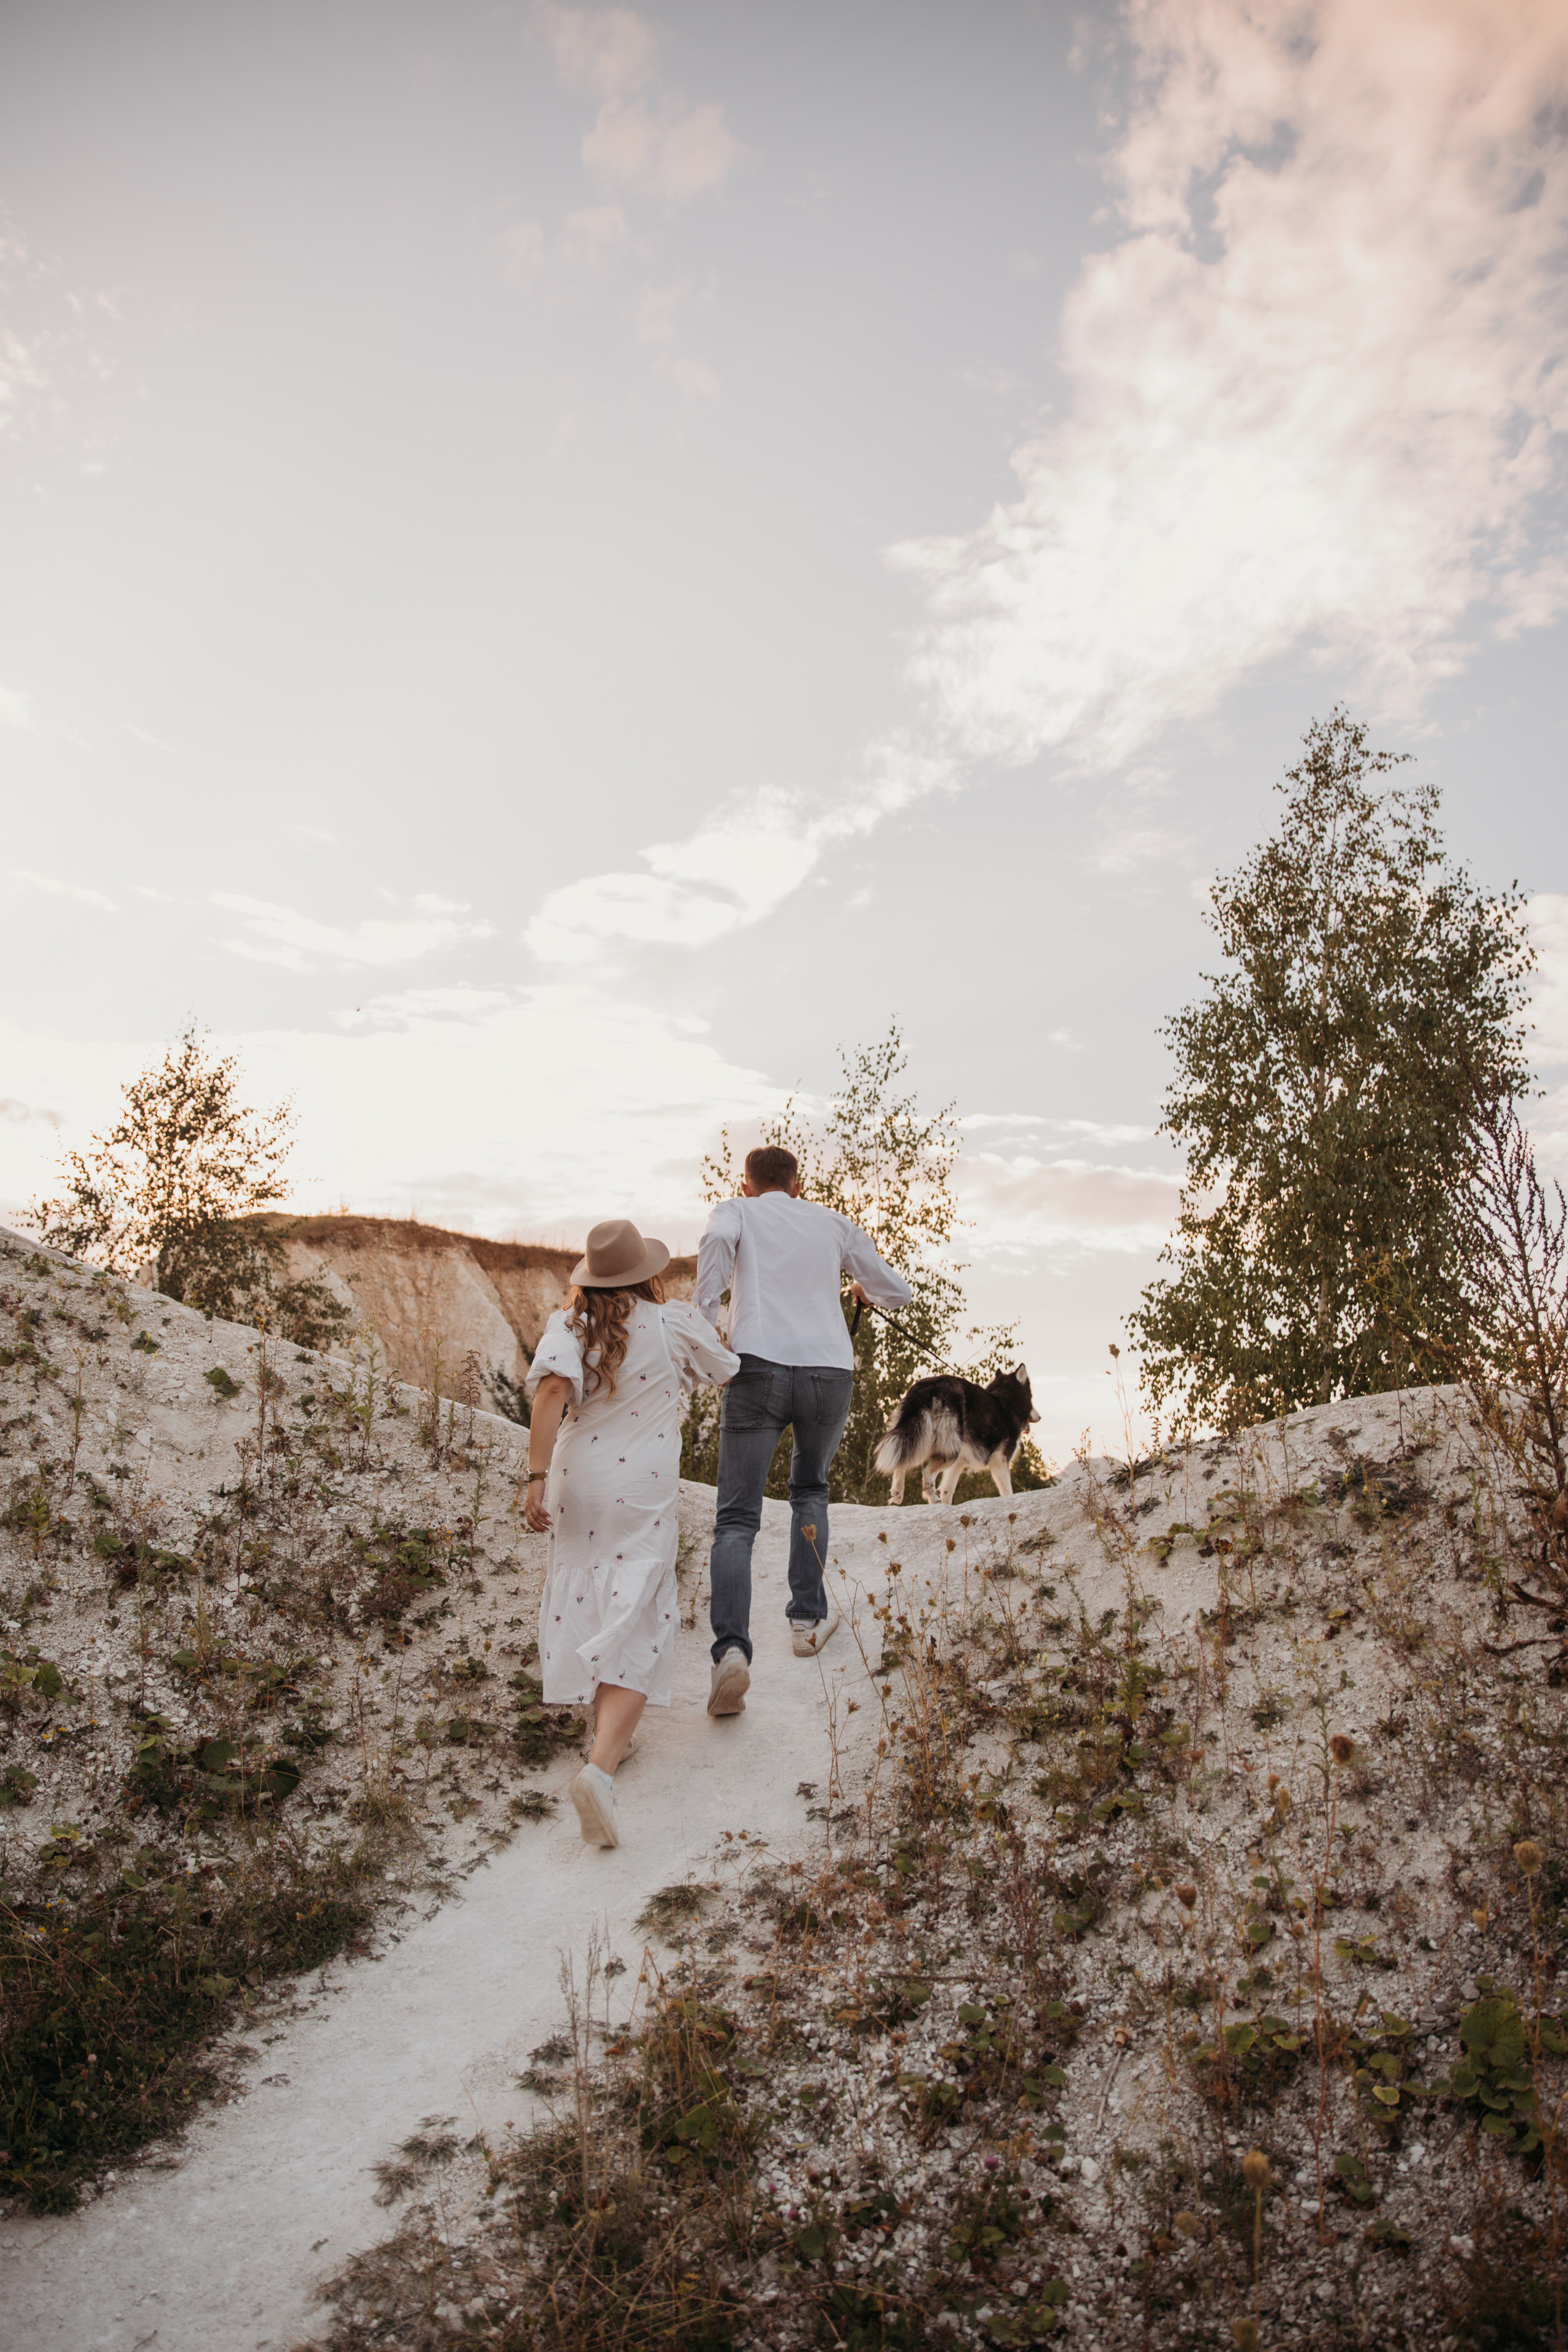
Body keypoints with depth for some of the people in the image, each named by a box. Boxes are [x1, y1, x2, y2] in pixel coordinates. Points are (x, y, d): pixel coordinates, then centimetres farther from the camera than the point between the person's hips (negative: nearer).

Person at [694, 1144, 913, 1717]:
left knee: (736, 1520, 0)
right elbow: (898, 1292, 28)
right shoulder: (833, 1223, 22)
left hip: (759, 1369, -2)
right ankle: (808, 1617, 27)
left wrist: (702, 1321, -11)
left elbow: (717, 1240, -13)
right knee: (809, 1488, 29)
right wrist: (866, 1288, 49)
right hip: (830, 1374, 3)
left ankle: (731, 1649, -20)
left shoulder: (734, 1212, 14)